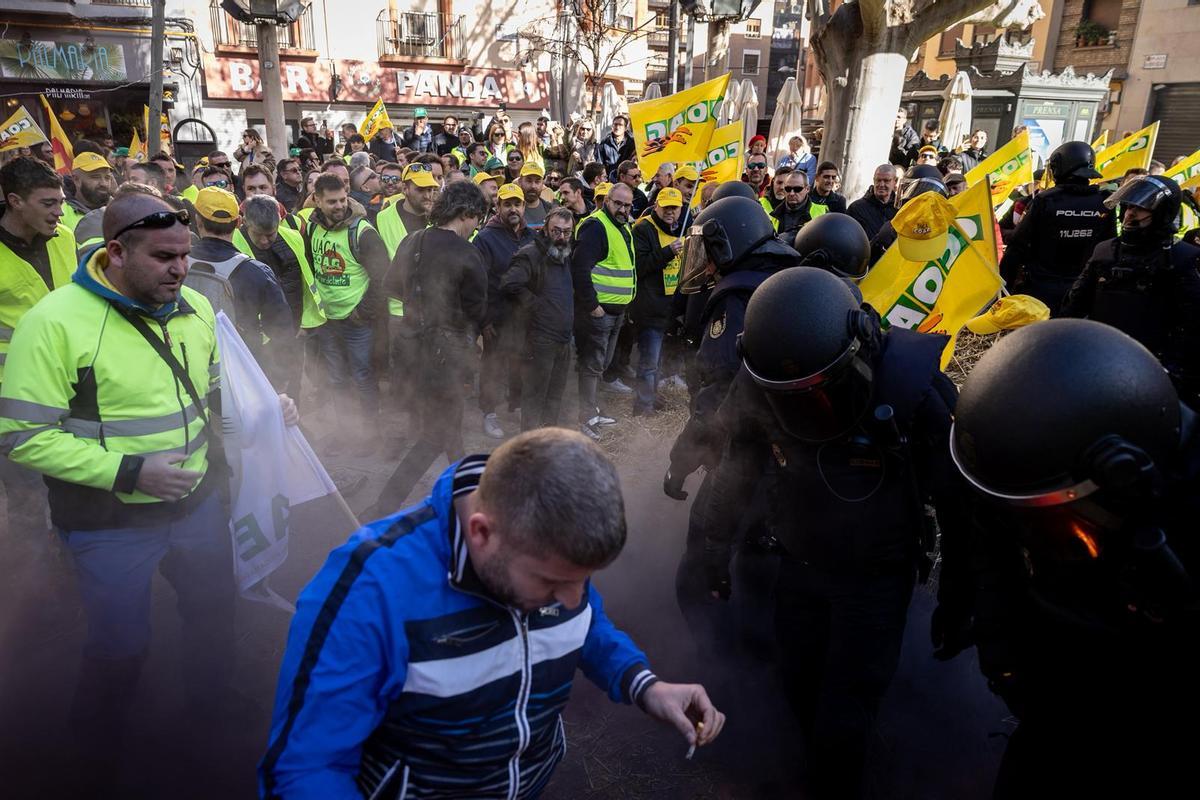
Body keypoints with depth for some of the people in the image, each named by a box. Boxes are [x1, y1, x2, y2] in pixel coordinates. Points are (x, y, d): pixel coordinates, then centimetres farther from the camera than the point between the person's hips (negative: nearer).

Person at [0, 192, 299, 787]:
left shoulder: (195, 307, -1)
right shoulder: (54, 322, -19)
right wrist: (129, 471, -26)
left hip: (198, 502, 6)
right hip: (111, 521, -5)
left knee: (214, 606, 22)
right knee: (120, 647, 8)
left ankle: (211, 702, 52)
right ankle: (98, 771, 38)